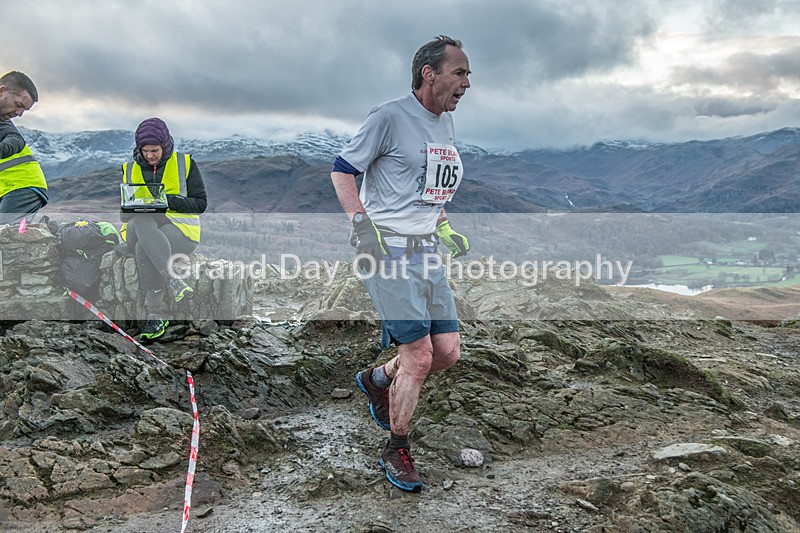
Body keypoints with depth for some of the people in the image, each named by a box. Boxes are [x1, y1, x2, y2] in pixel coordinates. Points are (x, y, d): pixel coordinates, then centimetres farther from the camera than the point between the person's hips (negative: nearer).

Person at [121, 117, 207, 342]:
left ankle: (156, 314, -28)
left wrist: (169, 200, -15)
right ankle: (171, 279, -44)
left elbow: (200, 203, 1)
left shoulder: (185, 164, 8)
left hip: (180, 230, -3)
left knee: (143, 249, -34)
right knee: (141, 220, -35)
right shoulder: (130, 169, 17)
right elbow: (124, 213, 15)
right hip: (139, 231, 3)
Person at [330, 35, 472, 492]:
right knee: (419, 357, -9)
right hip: (389, 251, -8)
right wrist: (362, 224, -17)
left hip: (426, 250, 8)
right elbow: (342, 170, -6)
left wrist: (443, 227, 15)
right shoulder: (391, 117, -9)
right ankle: (397, 452, 13)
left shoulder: (446, 123, 15)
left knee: (448, 353, 7)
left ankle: (378, 379, 34)